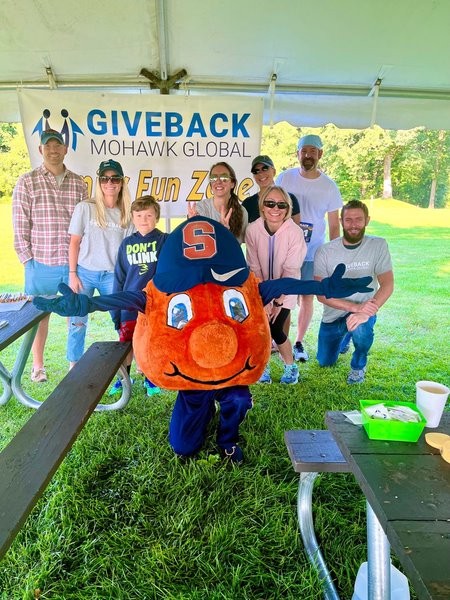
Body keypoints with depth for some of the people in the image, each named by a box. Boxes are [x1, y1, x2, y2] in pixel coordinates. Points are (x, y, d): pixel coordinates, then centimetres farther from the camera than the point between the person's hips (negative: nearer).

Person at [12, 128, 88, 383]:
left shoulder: (79, 183, 7)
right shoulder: (27, 182, 2)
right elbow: (20, 225, 0)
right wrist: (27, 259, -4)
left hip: (75, 262, 2)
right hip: (41, 263, -1)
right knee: (40, 314, 10)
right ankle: (38, 365, 25)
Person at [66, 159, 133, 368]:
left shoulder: (127, 213, 3)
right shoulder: (85, 208, -3)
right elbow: (74, 242, 0)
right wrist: (72, 274, -4)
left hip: (113, 275, 2)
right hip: (85, 272, -1)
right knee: (78, 322, 4)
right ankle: (74, 365, 22)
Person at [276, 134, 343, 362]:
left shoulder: (329, 187, -3)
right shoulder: (284, 178, -1)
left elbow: (334, 226, 2)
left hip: (313, 253, 0)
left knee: (307, 297, 8)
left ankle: (298, 343, 23)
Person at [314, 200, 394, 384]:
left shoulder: (378, 246, -14)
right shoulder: (324, 252, -16)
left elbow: (387, 284, -20)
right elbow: (322, 294, -20)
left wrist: (366, 312, -37)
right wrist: (356, 307, -32)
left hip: (363, 310, -1)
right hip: (333, 314, 2)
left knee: (361, 326, -37)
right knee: (325, 362, 13)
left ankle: (358, 366, -3)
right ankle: (344, 336, 47)